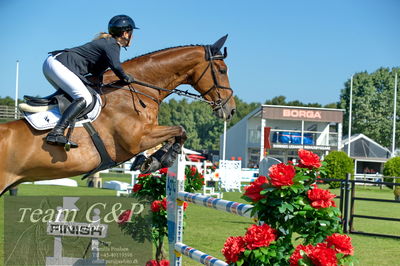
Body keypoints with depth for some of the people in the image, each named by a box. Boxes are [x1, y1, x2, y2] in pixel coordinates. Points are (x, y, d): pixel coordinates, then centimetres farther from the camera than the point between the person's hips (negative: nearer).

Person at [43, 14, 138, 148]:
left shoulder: (106, 42, 24)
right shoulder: (112, 45, -5)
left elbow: (95, 72, 24)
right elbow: (115, 66, -24)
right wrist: (126, 78, -6)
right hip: (58, 64, -10)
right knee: (85, 98, -22)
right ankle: (56, 133, -34)